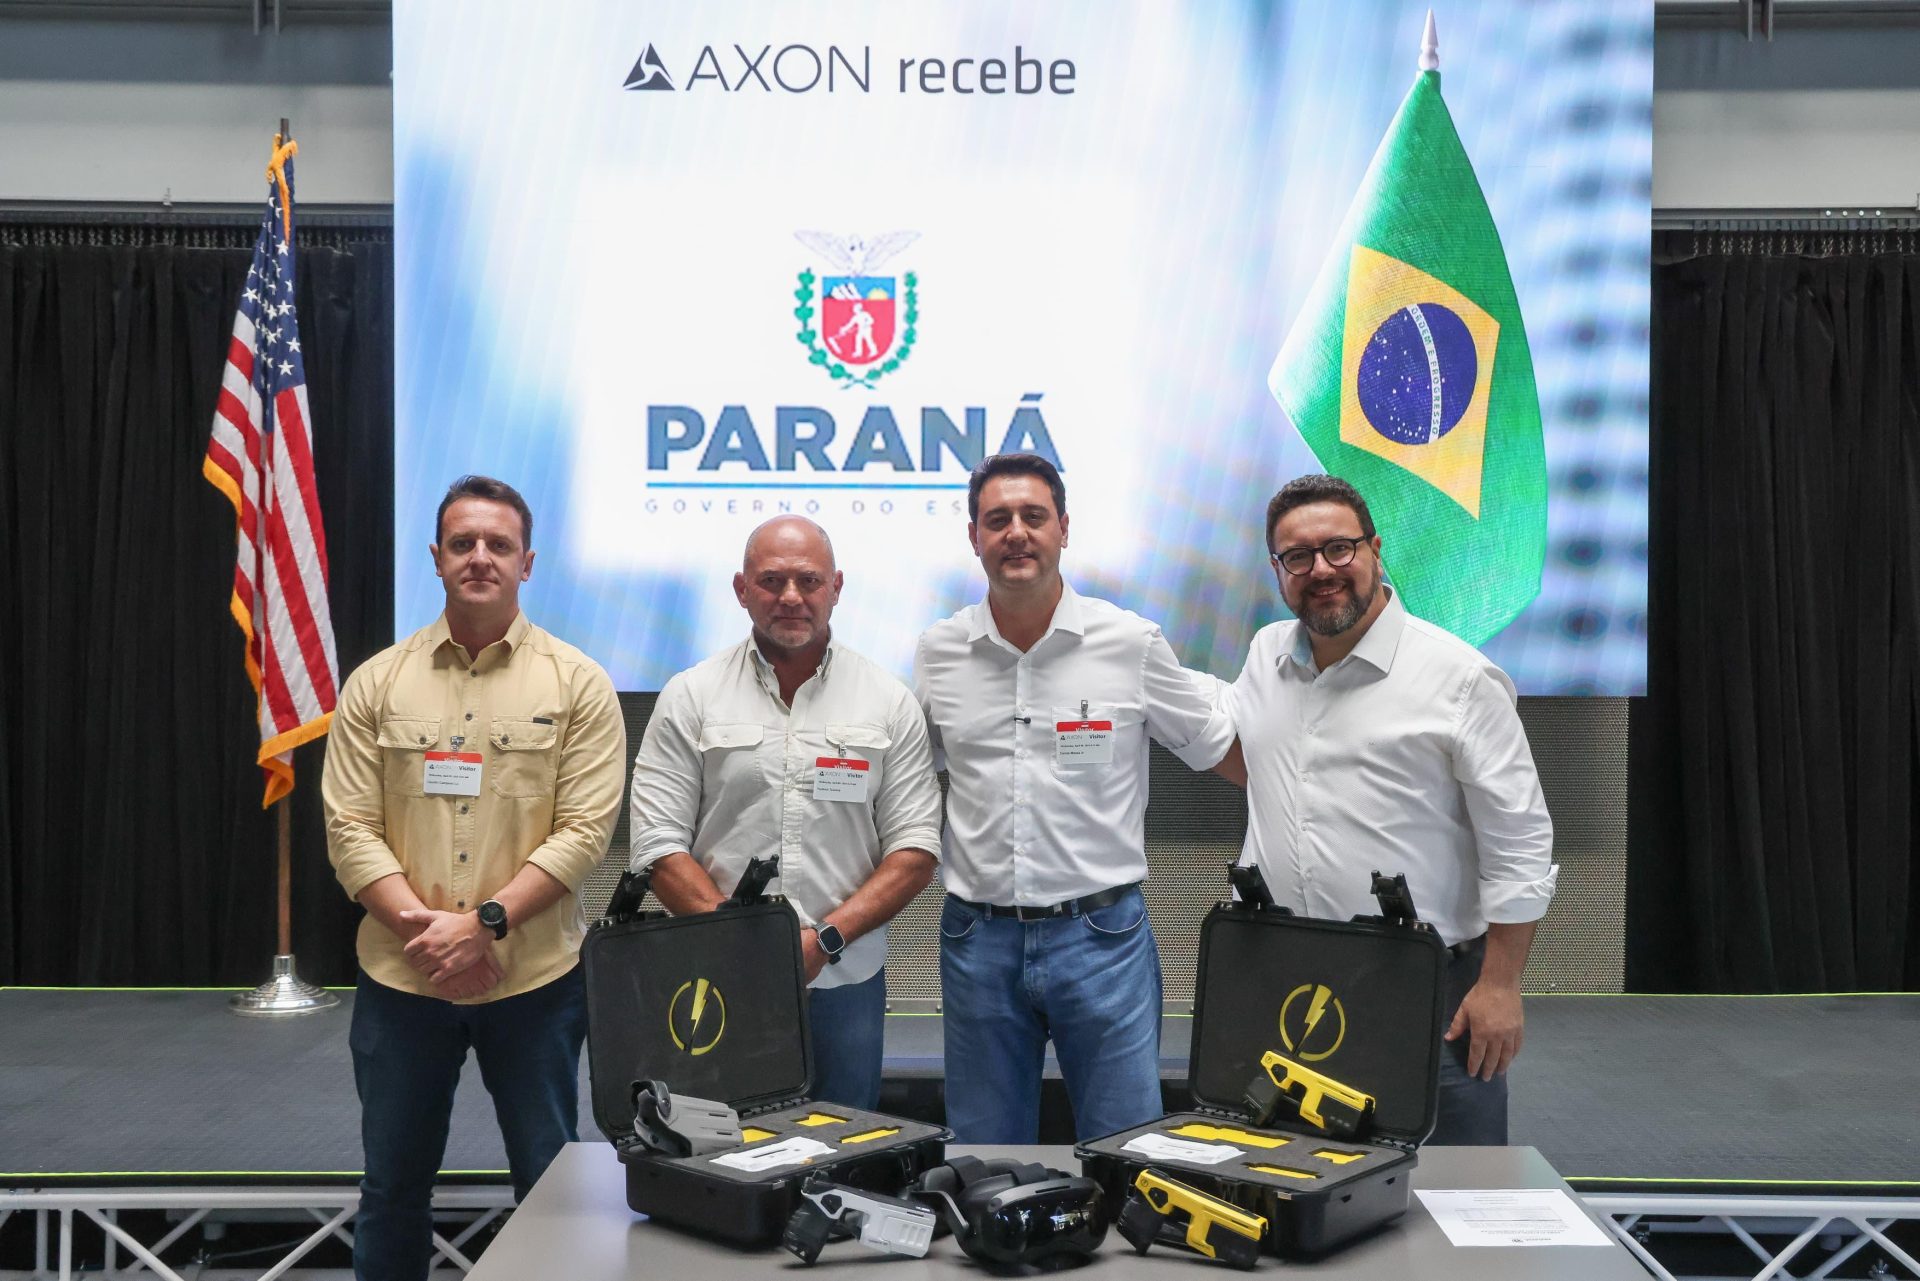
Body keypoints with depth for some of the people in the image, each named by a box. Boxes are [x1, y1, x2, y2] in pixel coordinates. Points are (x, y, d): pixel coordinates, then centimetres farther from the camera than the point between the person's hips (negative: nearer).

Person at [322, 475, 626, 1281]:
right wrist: (421, 930, -13)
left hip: (534, 979, -2)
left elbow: (584, 830, -8)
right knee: (392, 1189, 15)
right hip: (400, 979, 2)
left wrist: (485, 922, -17)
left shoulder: (577, 685, -2)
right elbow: (350, 829, -1)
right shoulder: (377, 684, 4)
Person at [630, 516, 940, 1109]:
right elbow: (660, 846, -2)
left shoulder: (889, 703, 4)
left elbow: (914, 850, 1)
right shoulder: (690, 698, 2)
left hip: (845, 980, 1)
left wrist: (826, 939, -11)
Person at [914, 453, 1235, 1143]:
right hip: (978, 937, 2)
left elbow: (1216, 746, 7)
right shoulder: (939, 651, 4)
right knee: (983, 1144, 14)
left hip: (1101, 935, -2)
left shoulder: (1131, 642, -3)